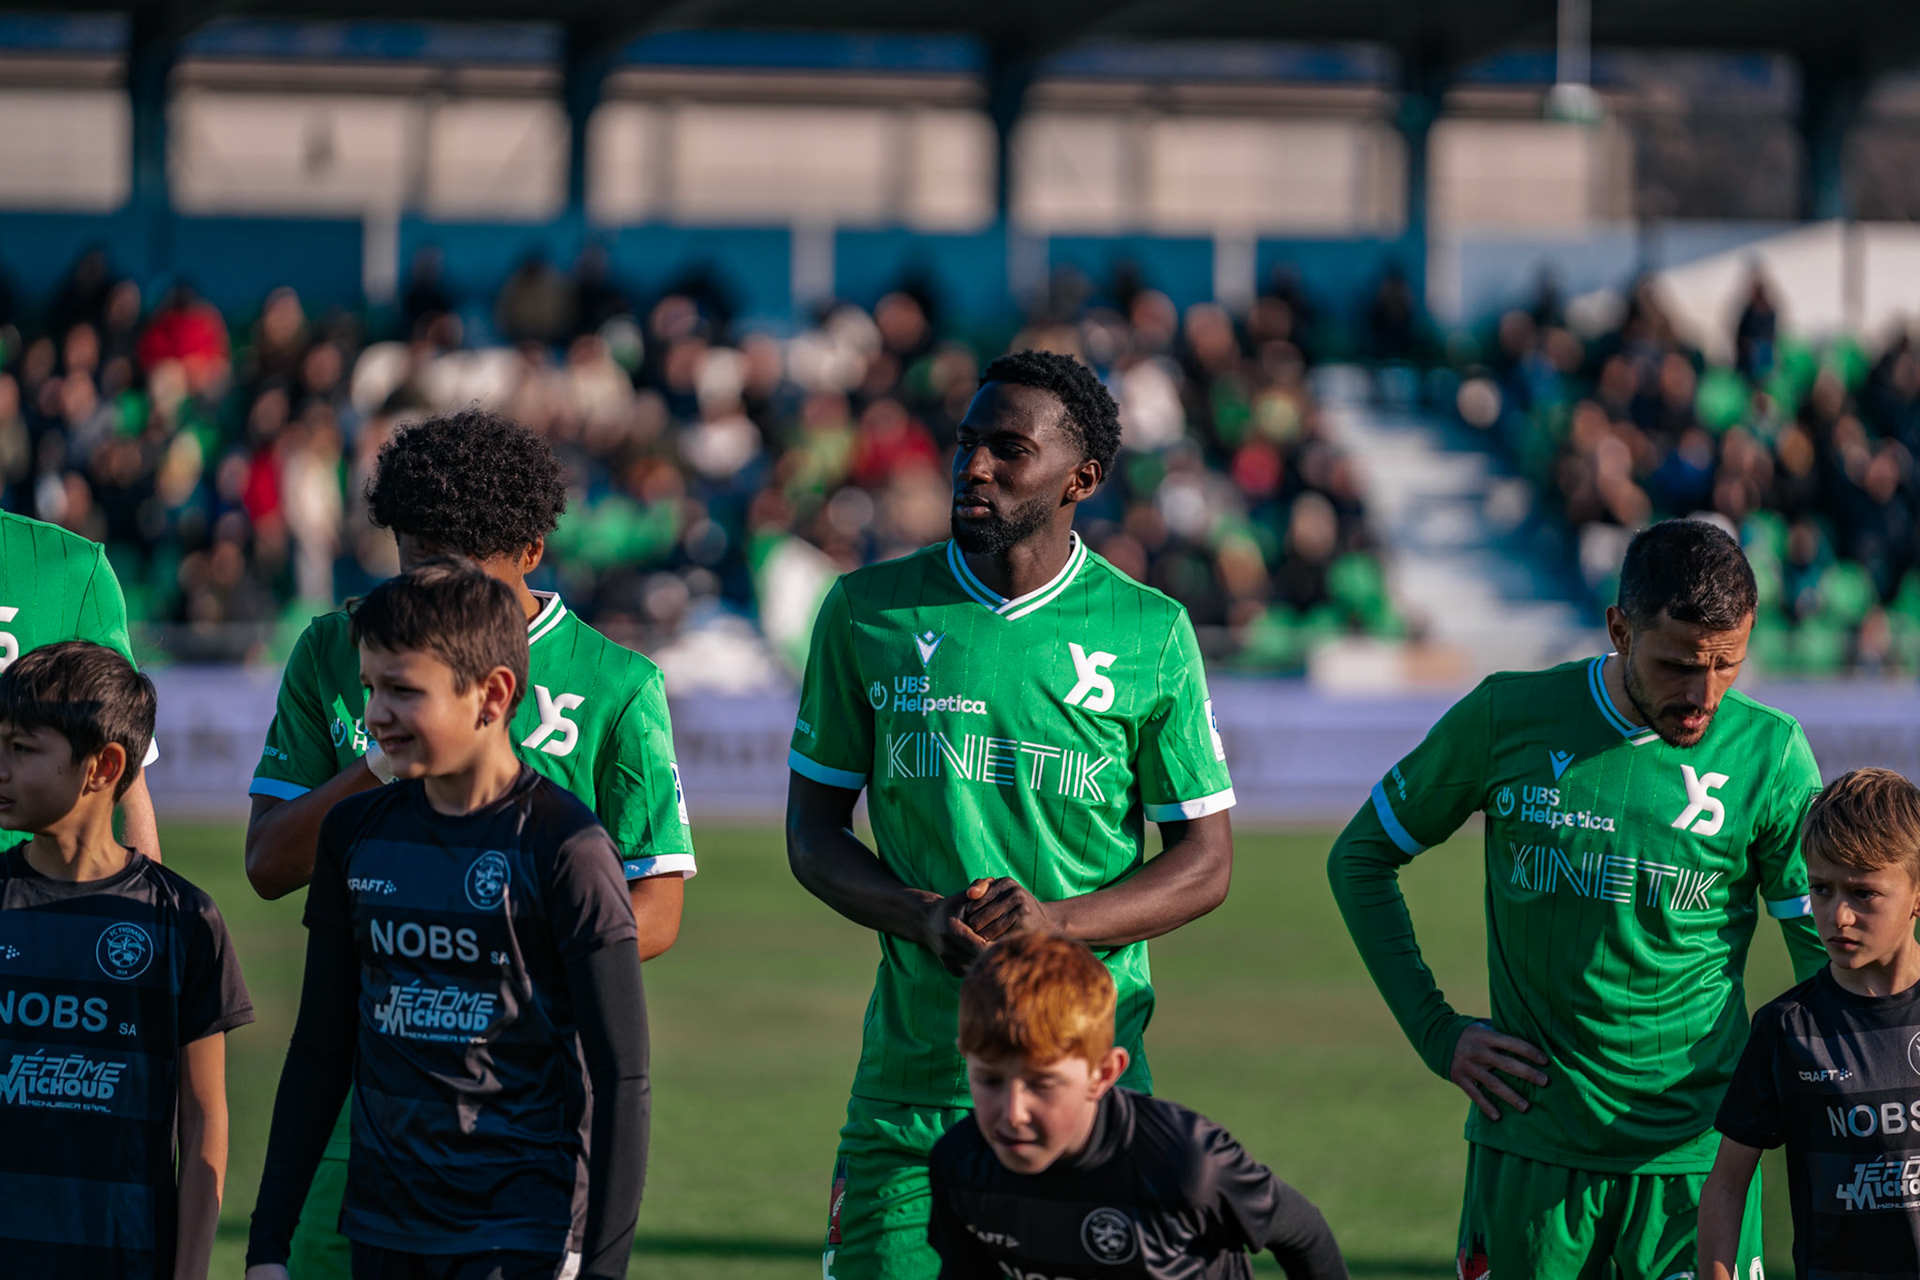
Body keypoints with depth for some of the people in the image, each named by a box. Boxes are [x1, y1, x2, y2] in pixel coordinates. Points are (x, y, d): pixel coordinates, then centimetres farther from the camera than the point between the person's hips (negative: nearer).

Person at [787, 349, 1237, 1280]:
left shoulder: (1149, 635, 2)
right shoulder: (869, 612, 5)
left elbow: (1206, 863, 4)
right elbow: (813, 833, 9)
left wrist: (1059, 920, -14)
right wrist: (923, 916, -11)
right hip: (912, 1068, 1)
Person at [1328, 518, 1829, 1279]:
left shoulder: (1768, 755, -3)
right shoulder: (1508, 719, -2)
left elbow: (1827, 952, 6)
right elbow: (1360, 858, 11)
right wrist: (1436, 1032, 3)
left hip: (1694, 1155, 0)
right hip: (1530, 1144, 1)